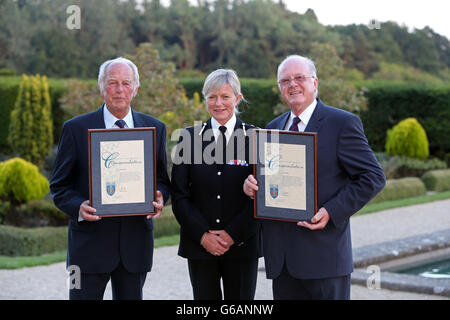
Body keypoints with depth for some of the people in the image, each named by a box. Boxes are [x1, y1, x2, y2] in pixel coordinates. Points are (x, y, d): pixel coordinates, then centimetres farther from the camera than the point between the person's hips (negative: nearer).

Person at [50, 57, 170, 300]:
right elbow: (59, 185, 1)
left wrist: (159, 199, -9)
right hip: (90, 241, -2)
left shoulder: (155, 129, 7)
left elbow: (162, 178, 14)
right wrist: (78, 207, -19)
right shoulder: (76, 129, -1)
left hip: (135, 242, 3)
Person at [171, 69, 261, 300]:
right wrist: (202, 235, -8)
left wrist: (233, 234, -10)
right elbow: (179, 194, 2)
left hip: (241, 245, -1)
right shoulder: (189, 137, 4)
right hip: (199, 246, 1)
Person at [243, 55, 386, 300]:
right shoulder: (273, 128, 16)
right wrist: (251, 185, -2)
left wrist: (332, 212, -17)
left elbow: (373, 176, -7)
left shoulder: (343, 123, -4)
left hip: (323, 252, -5)